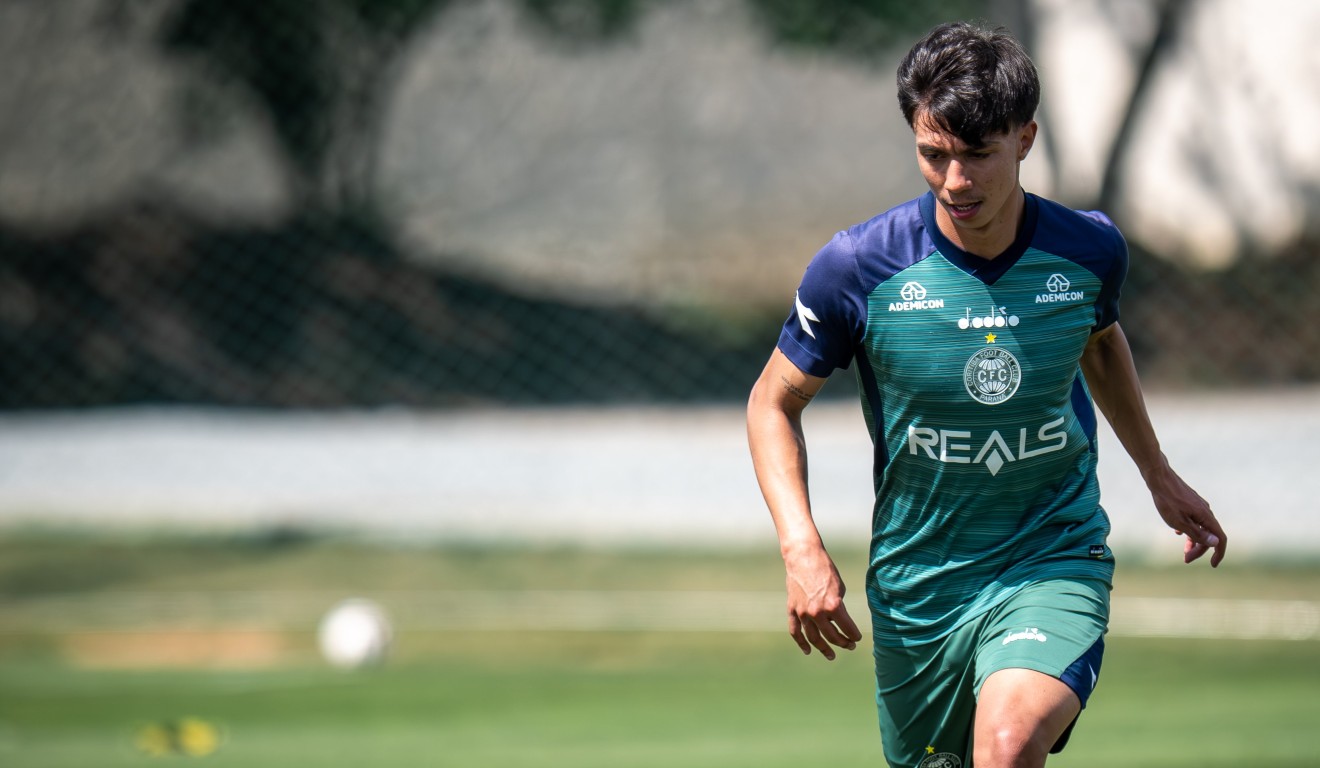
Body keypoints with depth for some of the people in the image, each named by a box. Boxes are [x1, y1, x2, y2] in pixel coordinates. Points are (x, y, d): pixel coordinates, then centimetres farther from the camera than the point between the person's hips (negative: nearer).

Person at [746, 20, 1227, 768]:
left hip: (1054, 562, -1)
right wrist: (802, 549, -13)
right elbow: (774, 402, 0)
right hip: (916, 583, 1)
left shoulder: (1090, 250, -8)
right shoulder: (858, 268, -15)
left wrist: (1158, 473, 26)